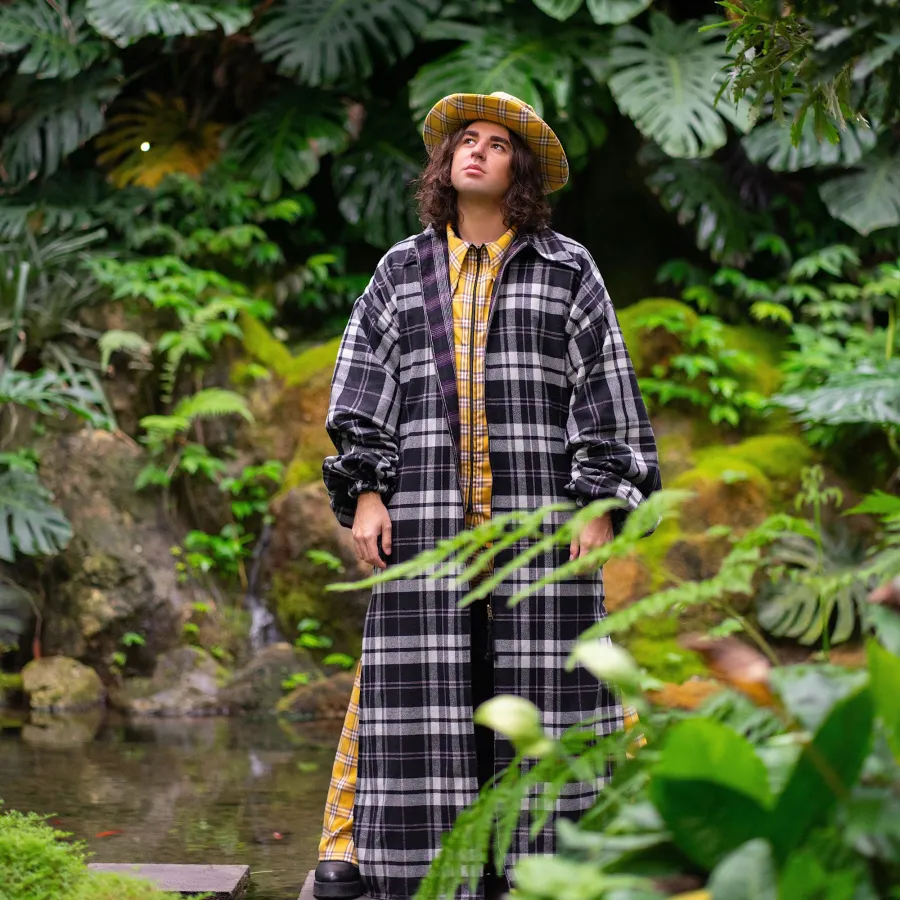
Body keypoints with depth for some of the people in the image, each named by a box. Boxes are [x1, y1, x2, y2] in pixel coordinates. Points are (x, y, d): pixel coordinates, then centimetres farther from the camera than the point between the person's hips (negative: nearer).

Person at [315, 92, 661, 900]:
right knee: (414, 680, -1)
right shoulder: (402, 271, 11)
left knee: (539, 680, -2)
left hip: (538, 513, -1)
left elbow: (604, 387, 3)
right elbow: (364, 385, 9)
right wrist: (365, 491, -3)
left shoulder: (567, 269, 5)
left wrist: (601, 503, -6)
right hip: (429, 513, 1)